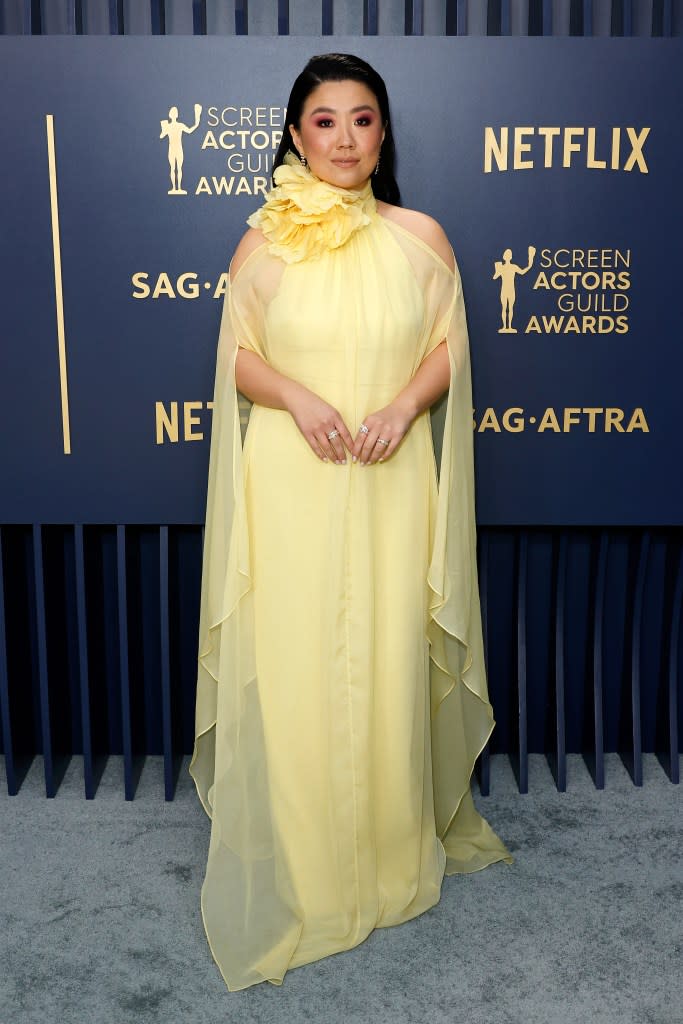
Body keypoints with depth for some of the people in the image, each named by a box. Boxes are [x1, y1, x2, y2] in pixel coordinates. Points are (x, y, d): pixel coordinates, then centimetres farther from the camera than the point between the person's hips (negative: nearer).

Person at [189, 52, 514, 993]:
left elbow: (449, 348, 6)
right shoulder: (264, 241, 4)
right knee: (292, 665, 2)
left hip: (391, 484, 1)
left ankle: (394, 849, 30)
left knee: (389, 660, 7)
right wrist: (297, 396, -15)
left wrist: (405, 403, -13)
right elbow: (237, 356, 5)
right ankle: (300, 866, 22)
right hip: (291, 483, 0)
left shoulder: (420, 235, 5)